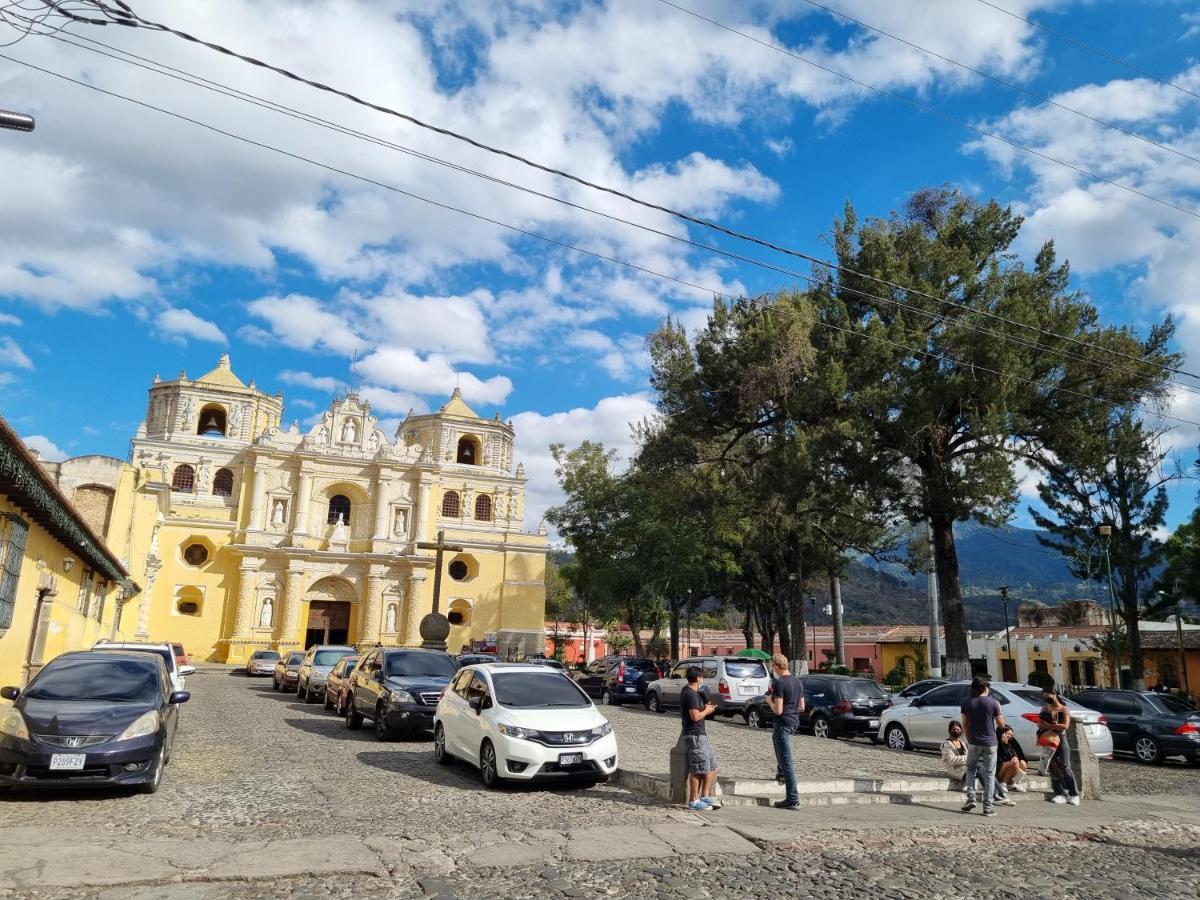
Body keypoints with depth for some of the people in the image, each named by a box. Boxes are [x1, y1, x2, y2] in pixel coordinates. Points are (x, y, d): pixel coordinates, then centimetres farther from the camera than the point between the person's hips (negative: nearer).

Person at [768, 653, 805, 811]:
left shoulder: (779, 683, -18)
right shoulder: (798, 682, 8)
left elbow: (778, 710, -21)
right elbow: (802, 707, 14)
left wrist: (770, 700, -3)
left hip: (783, 723, -9)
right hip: (794, 722, 9)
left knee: (787, 762, -5)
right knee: (775, 737, 36)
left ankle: (793, 800, -5)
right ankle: (781, 773, 43)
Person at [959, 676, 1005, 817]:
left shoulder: (966, 703, -2)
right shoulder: (993, 702, -7)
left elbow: (964, 724, 1)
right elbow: (1001, 723, -1)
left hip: (973, 742, 1)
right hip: (990, 742, -1)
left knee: (970, 769, 18)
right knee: (989, 774, 6)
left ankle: (971, 798, 5)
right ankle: (988, 806, 6)